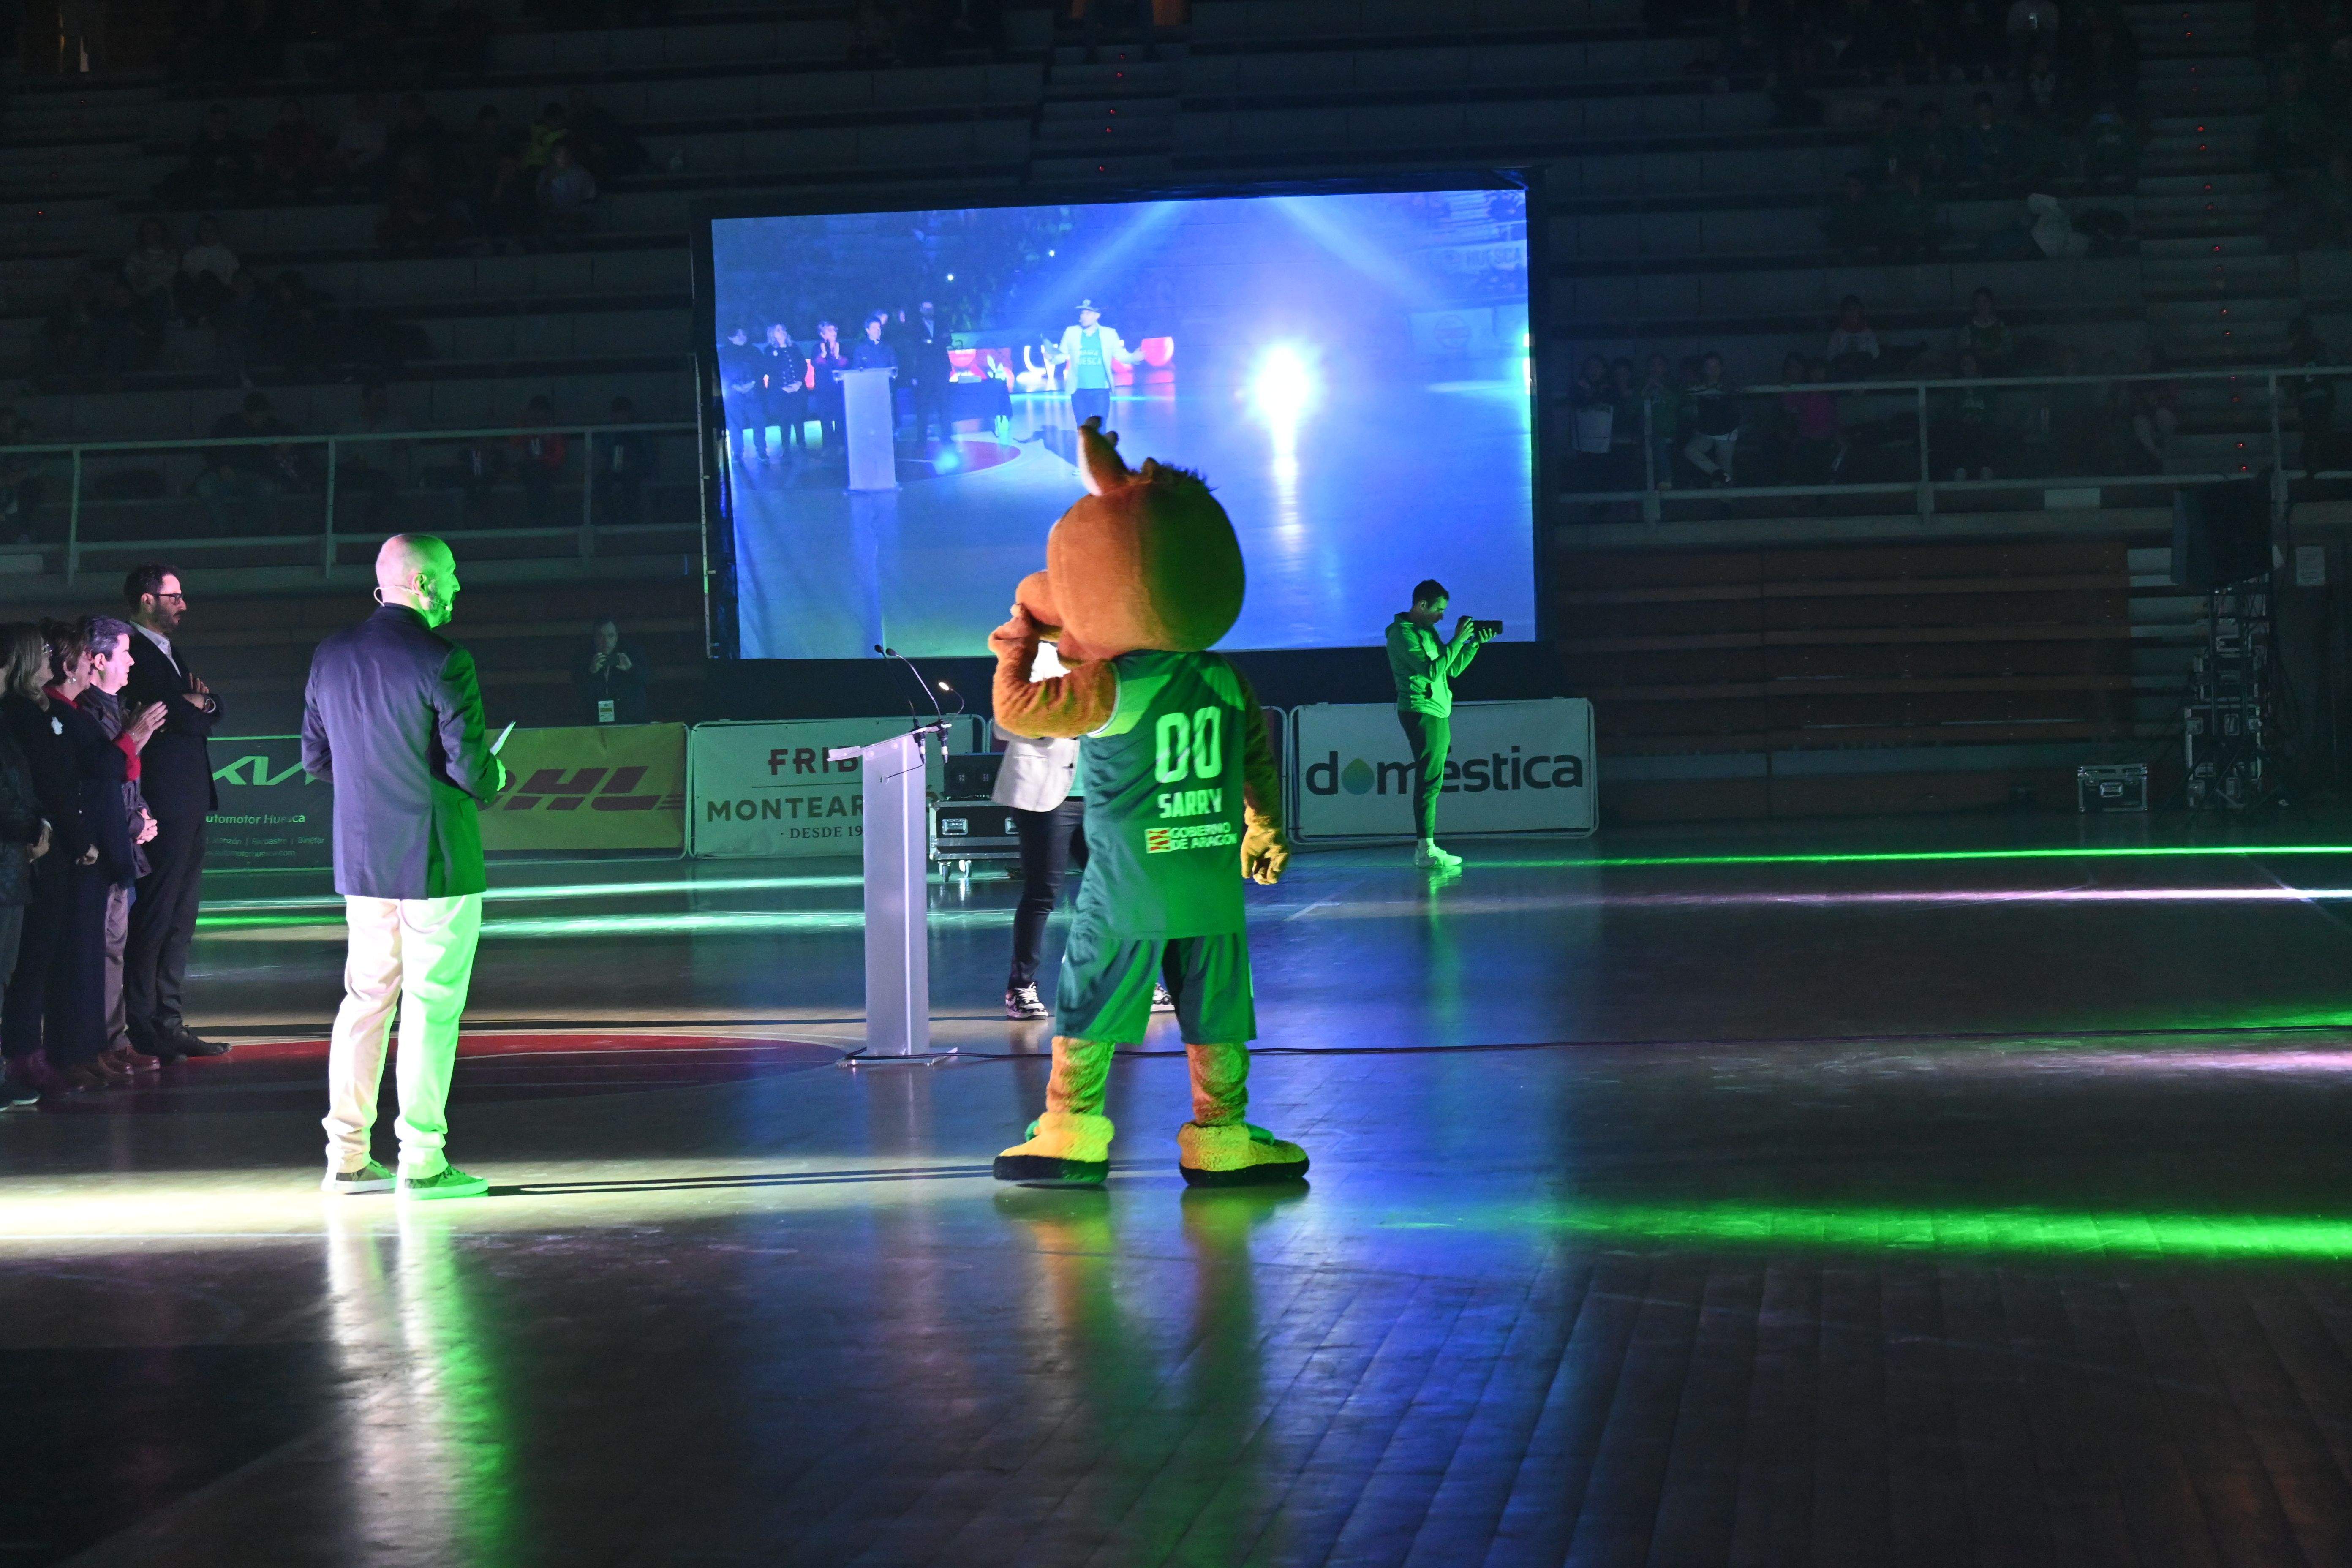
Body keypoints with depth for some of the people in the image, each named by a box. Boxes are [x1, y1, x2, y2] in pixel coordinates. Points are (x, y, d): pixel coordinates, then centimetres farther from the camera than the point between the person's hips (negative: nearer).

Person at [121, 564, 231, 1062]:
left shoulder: (170, 652, 20)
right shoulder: (135, 654, -12)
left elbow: (210, 713, 15)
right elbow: (177, 715, -19)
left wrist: (200, 704, -6)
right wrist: (197, 708, 1)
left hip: (190, 804, 10)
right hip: (163, 806, -10)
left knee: (179, 919, 12)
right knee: (154, 917, -6)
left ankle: (169, 1024, 17)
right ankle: (144, 1029, -3)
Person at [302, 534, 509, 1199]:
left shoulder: (331, 656, 5)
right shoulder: (443, 661, -15)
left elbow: (316, 758, 11)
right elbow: (471, 766, -17)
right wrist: (490, 781, 5)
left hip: (360, 862, 6)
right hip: (436, 861, -6)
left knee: (365, 1000, 14)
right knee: (432, 1007, 0)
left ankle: (347, 1156, 16)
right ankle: (422, 1162, 1)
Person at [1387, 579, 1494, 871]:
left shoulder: (1427, 632, 18)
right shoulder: (1403, 634, -12)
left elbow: (1452, 669, 20)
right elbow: (1433, 670, -21)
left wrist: (1476, 643, 10)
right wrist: (1458, 640, -17)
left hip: (1437, 714, 10)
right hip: (1421, 713, -10)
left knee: (1431, 782, 9)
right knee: (1429, 782, -13)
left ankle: (1426, 846, 11)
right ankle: (1426, 850, -15)